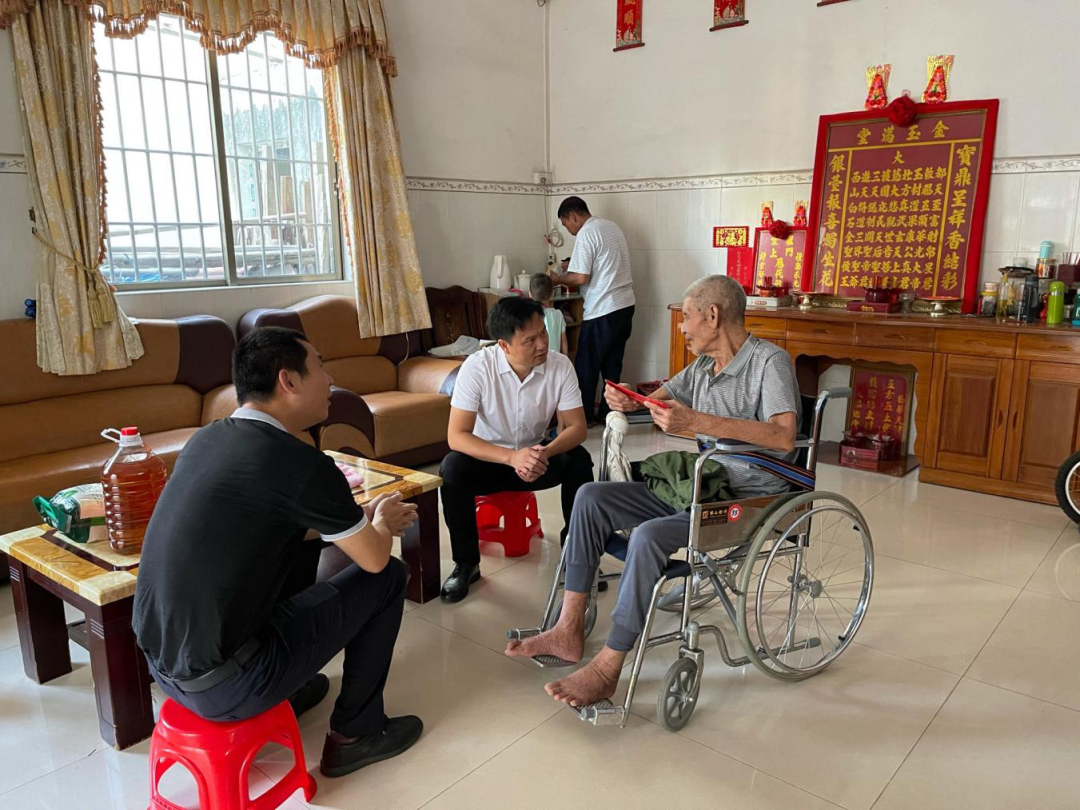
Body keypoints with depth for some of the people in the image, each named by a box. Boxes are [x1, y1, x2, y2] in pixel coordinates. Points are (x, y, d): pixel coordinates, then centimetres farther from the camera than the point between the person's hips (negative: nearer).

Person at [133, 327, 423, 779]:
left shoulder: (207, 438, 4)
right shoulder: (302, 464, -20)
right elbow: (375, 558, -5)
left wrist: (361, 517, 20)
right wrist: (382, 523, 16)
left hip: (160, 662, 8)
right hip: (222, 687, -8)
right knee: (387, 578, 4)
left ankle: (290, 689, 35)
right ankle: (355, 733, 21)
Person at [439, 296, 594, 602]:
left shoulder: (560, 366, -17)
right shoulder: (477, 367, -24)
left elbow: (577, 427, -16)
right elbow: (457, 436, -27)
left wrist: (545, 453, -38)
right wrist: (512, 457, -41)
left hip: (535, 456, 2)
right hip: (488, 458, -2)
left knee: (579, 460, -25)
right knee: (452, 468, -32)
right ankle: (466, 563, -11)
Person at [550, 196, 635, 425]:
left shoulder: (586, 234, -12)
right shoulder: (611, 226, 15)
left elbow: (581, 278, -18)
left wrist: (558, 279, 0)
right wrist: (574, 266, 21)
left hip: (602, 311, -9)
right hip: (625, 305, 9)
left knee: (586, 366, 3)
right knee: (613, 365, 13)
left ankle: (583, 417, 12)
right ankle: (608, 414, 18)